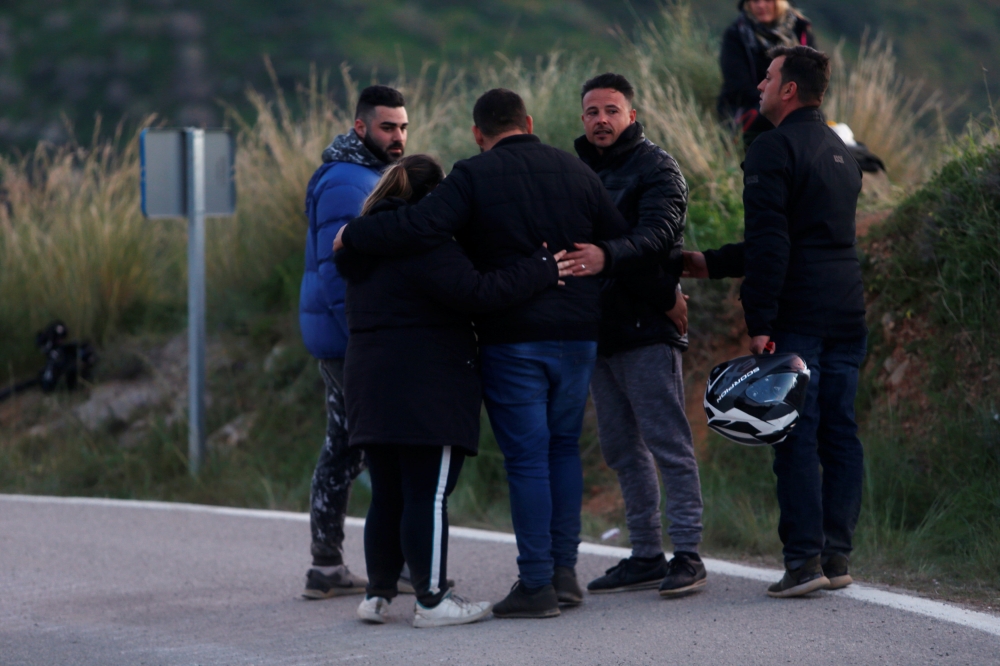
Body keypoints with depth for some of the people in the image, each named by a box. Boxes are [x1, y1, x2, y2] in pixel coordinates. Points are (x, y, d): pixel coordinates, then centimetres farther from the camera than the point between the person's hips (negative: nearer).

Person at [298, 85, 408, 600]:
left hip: (341, 338, 11)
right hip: (355, 337, -11)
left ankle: (327, 568, 14)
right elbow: (337, 270, -22)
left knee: (343, 449, 11)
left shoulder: (368, 176, 18)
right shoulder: (347, 183, -16)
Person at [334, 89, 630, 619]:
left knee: (526, 456, -2)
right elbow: (624, 242, 11)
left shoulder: (474, 177, -8)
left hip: (512, 337, -5)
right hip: (576, 333, 5)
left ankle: (536, 585, -3)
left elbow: (420, 226, -21)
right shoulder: (575, 171, 8)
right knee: (564, 445, 16)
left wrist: (352, 235, -9)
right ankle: (564, 569, 16)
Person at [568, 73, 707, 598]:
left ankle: (687, 553, -4)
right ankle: (646, 555, 17)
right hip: (598, 329, 8)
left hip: (646, 327, -7)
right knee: (621, 448, 11)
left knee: (668, 443, -7)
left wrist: (607, 255, -39)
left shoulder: (656, 169, -5)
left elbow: (656, 234, -22)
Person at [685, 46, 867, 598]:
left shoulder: (773, 149, -8)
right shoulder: (840, 153, 20)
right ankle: (837, 556, 9)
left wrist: (759, 322, -17)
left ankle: (804, 559, -10)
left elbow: (770, 243, -16)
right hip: (847, 314, 8)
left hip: (797, 318, -8)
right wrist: (714, 263, 30)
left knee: (795, 436, -7)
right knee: (840, 433, 8)